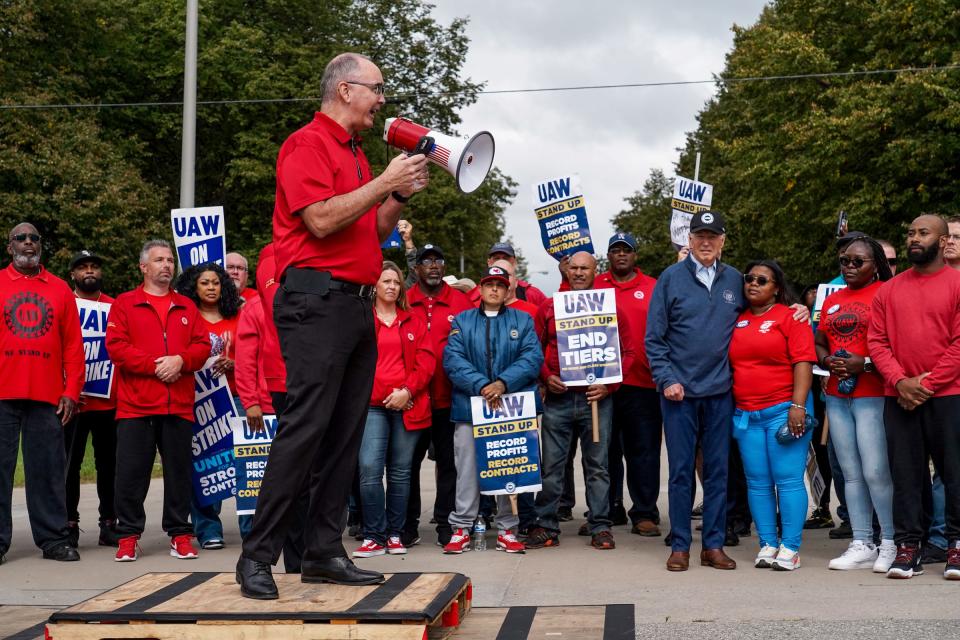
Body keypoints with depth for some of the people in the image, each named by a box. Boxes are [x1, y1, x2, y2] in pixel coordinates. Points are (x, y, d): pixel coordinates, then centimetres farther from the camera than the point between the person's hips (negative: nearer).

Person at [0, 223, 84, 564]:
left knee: (48, 468, 3)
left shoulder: (60, 289, 11)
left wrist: (71, 391, 2)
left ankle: (53, 538, 10)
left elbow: (73, 344, 9)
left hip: (48, 396, 1)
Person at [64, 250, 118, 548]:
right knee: (70, 464, 1)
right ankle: (70, 524, 9)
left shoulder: (115, 307, 10)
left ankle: (108, 524, 14)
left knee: (109, 464, 6)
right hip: (73, 400, -2)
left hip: (110, 399, 2)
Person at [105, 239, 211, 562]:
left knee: (179, 470, 5)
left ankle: (180, 534, 13)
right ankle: (128, 535, 9)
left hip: (179, 404, 3)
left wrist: (180, 360, -11)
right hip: (136, 404, -2)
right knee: (131, 471, -1)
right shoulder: (124, 304, 7)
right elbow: (116, 347, -4)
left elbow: (202, 345, 9)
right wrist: (154, 366, -12)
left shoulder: (187, 307, 17)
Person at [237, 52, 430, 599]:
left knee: (346, 433, 7)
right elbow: (321, 220, -18)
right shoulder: (307, 144, -4)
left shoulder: (357, 155, 22)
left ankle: (325, 552, 12)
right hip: (317, 299, -9)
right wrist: (385, 182, -12)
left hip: (357, 303, 9)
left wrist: (402, 195, 10)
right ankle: (258, 556, -6)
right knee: (306, 426, -13)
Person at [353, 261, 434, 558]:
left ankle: (395, 535, 13)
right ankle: (373, 536, -4)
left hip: (407, 406, 3)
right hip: (372, 404, -2)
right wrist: (383, 395, -8)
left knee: (401, 472, 5)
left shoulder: (413, 323, 14)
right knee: (370, 470, -12)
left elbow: (426, 361, 7)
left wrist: (408, 391, -8)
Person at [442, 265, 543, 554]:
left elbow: (533, 357, -2)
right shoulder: (462, 321, 12)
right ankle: (461, 528, 7)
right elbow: (453, 359, -2)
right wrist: (481, 385, -16)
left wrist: (503, 383, -17)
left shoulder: (523, 320, 12)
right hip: (470, 407, 0)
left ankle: (507, 530, 11)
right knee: (467, 468, -1)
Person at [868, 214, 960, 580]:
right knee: (905, 474, 4)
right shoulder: (888, 290, 12)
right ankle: (908, 547, 10)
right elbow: (877, 341, 7)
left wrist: (928, 383, -11)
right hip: (899, 397, 3)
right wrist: (900, 380, -8)